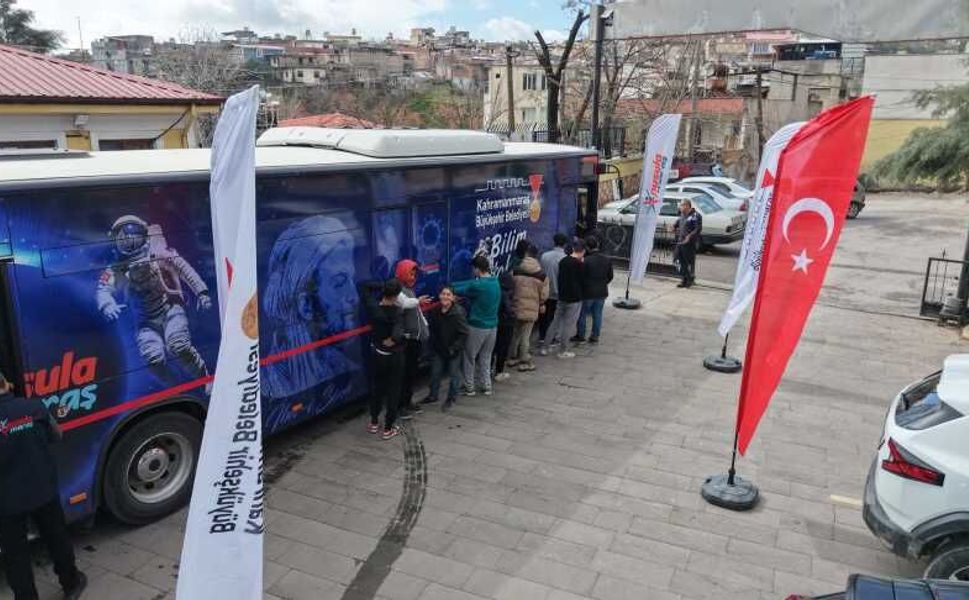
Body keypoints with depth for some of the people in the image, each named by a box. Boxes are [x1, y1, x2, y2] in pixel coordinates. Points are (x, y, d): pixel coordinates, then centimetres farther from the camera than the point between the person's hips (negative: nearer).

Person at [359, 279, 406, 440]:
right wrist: (393, 340, -21)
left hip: (378, 354, 5)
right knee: (393, 391, 8)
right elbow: (398, 332, -41)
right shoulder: (397, 311, -24)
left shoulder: (373, 307, -10)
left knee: (377, 387, 22)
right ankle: (388, 429, 13)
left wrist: (384, 286, -1)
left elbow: (366, 287, 5)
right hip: (394, 356, -5)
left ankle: (374, 423, 32)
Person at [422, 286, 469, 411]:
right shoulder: (434, 311, -6)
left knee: (453, 374, 9)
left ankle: (451, 399, 26)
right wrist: (432, 344, 1)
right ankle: (433, 395, 35)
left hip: (453, 350, -5)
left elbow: (463, 334, -18)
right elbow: (432, 329, 8)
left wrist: (454, 348, -20)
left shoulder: (458, 312, -21)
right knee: (435, 372, 16)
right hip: (438, 349, 5)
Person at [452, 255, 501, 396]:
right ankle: (486, 386, 24)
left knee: (469, 357, 10)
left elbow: (458, 291, -13)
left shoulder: (478, 285, -21)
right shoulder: (495, 282, 3)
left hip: (477, 327, -7)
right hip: (492, 326, 7)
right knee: (485, 357, 19)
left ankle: (469, 387, 17)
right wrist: (454, 285, 6)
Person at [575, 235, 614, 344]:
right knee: (597, 315, 13)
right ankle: (595, 336, 19)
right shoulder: (607, 260, -1)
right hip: (602, 292, 5)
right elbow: (610, 277, 9)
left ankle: (580, 335, 19)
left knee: (583, 315, 10)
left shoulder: (586, 261, -20)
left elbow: (581, 278, -14)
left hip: (588, 292, -5)